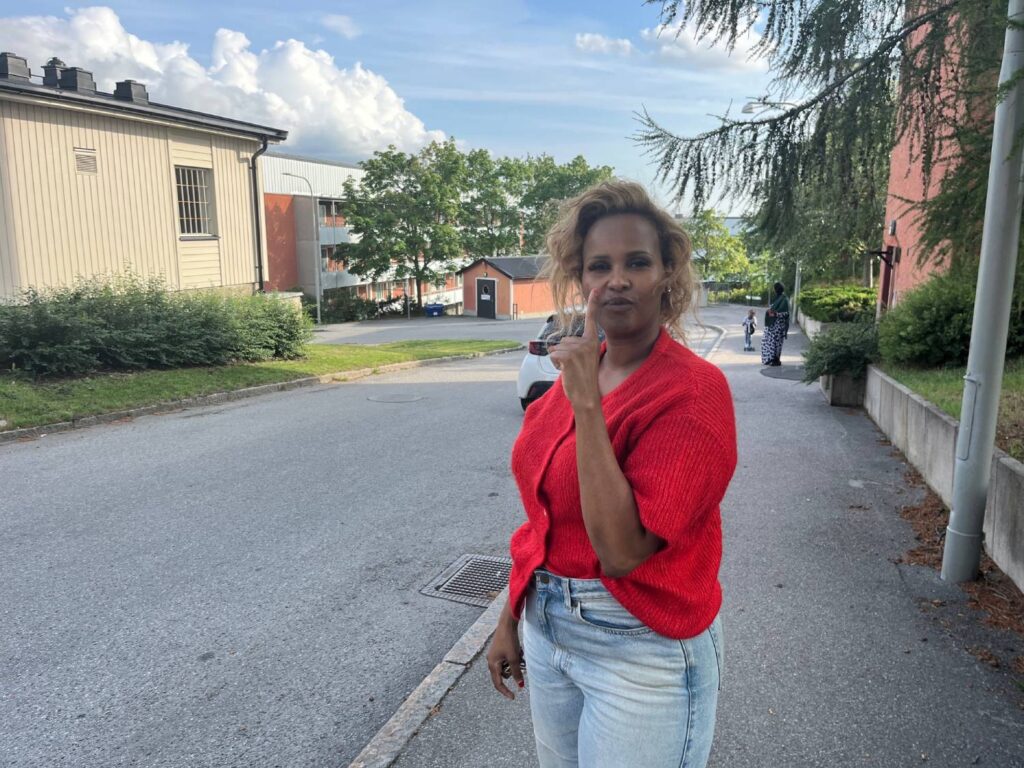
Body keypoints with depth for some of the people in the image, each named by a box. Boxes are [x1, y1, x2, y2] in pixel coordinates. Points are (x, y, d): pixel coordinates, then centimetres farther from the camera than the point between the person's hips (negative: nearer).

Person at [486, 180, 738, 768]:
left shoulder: (694, 390, -20)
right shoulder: (576, 372, 0)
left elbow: (622, 549, -28)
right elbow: (545, 514, 8)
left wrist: (587, 403, -30)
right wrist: (511, 618, 13)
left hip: (643, 650, -6)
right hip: (548, 630, 6)